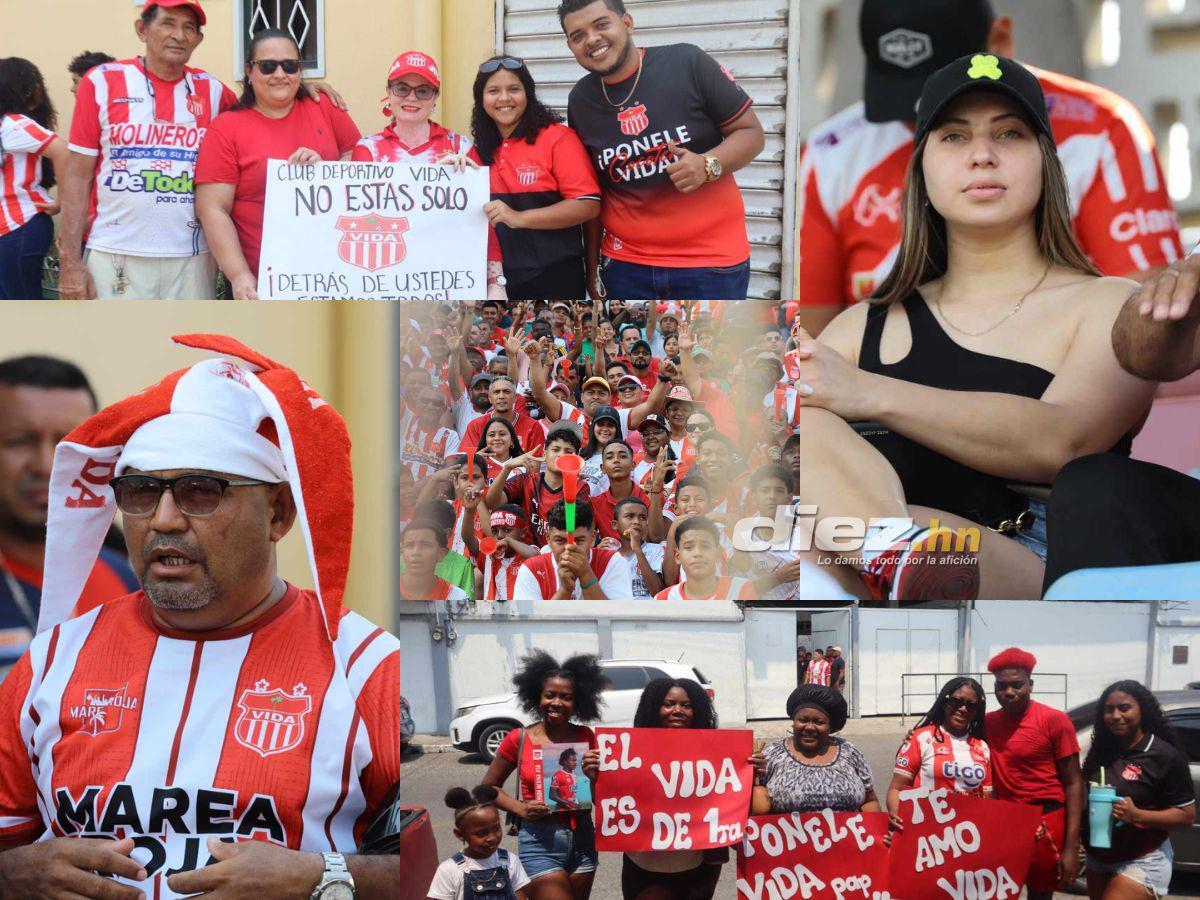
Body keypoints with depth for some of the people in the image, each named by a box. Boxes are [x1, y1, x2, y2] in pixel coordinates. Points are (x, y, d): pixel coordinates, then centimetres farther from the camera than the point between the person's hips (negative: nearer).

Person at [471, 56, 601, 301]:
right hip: (499, 278, 5)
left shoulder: (558, 137, -8)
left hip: (554, 277, -5)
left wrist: (519, 218, -22)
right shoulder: (483, 148, 9)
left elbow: (589, 205, -15)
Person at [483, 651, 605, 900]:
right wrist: (520, 808, -12)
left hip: (581, 839, 4)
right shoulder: (519, 739, -6)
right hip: (539, 842, -4)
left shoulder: (585, 737, 3)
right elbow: (489, 786, 4)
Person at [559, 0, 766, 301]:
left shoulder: (687, 63, -8)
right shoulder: (581, 101, 4)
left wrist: (709, 165, -21)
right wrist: (593, 266, 9)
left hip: (711, 263, -3)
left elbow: (751, 133, -3)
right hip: (625, 265, 3)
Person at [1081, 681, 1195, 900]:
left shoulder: (1164, 756, -14)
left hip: (1142, 863, -7)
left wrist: (1137, 815, -27)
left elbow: (1188, 815, -14)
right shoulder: (1102, 751, 5)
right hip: (1098, 859, 7)